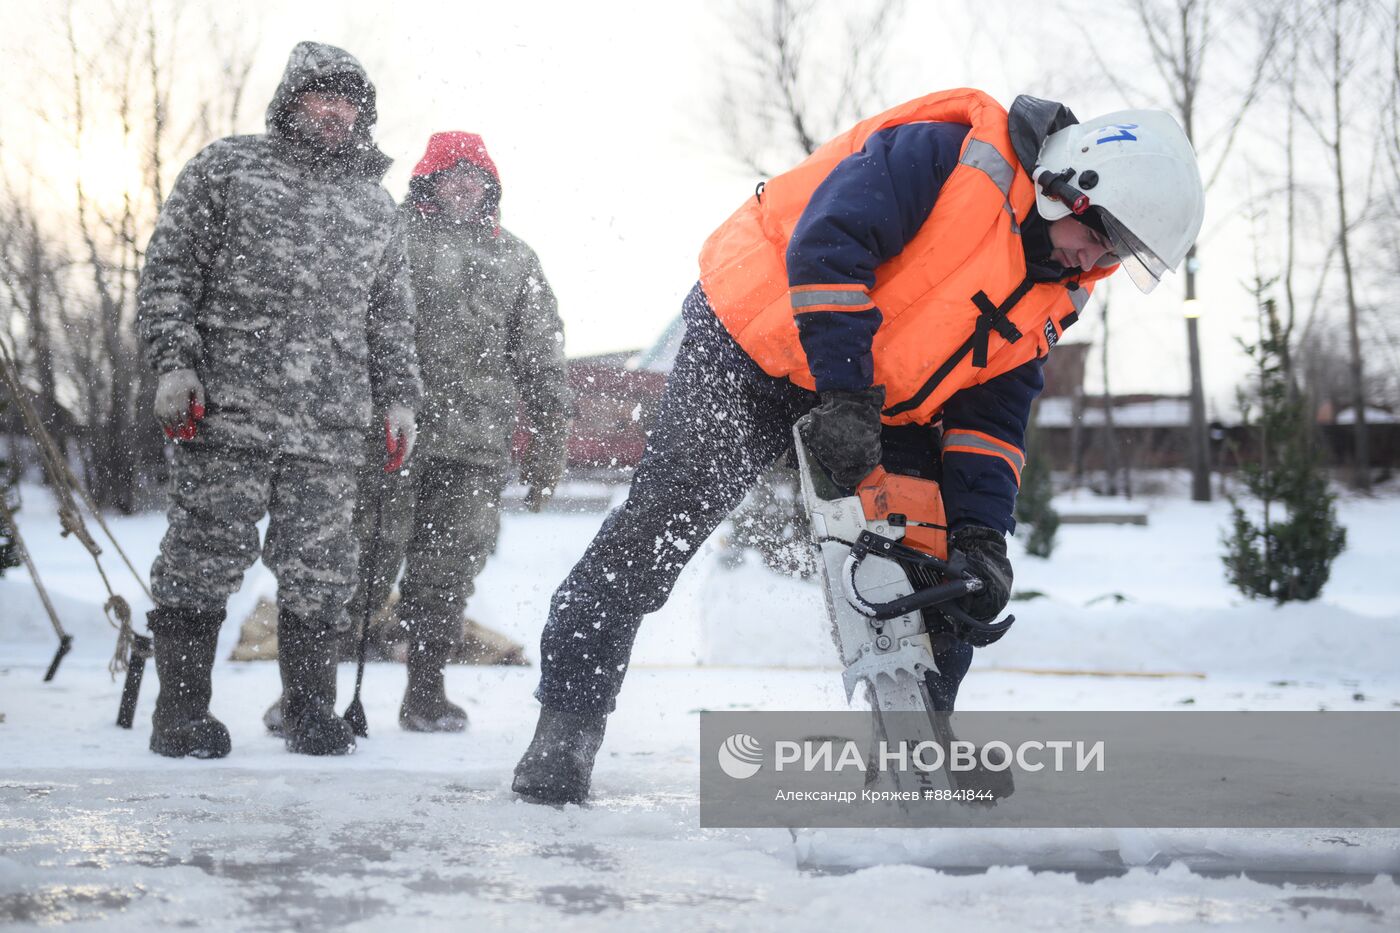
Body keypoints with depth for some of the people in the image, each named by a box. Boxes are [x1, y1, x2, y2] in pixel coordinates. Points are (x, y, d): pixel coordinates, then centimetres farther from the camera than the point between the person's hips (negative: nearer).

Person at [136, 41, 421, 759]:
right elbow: (169, 272, 3)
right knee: (205, 555, -3)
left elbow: (391, 315, 24)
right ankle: (181, 712, 6)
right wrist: (175, 362, -8)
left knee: (318, 569, 2)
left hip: (330, 427, 4)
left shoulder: (374, 204, 20)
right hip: (226, 409, -3)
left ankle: (311, 711, 14)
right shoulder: (225, 168, 7)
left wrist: (398, 398, 14)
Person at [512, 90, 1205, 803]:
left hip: (882, 404, 8)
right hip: (758, 340, -8)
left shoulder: (1050, 298, 2)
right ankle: (565, 728, -2)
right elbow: (828, 242, -32)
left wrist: (981, 530, -11)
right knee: (661, 522, -11)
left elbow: (991, 413, 3)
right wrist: (845, 394, -35)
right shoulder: (950, 155, -22)